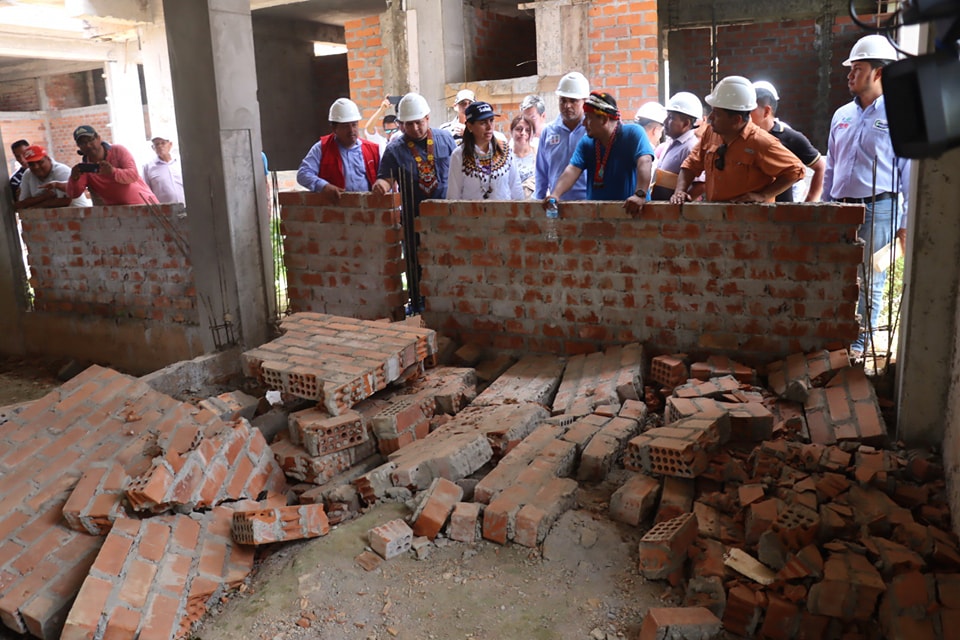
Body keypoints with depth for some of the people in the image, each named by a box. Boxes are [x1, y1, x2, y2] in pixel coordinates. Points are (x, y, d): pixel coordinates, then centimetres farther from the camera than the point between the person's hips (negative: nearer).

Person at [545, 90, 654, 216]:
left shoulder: (633, 133, -5)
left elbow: (644, 162, -20)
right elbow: (572, 170, -4)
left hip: (629, 210, -4)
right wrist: (555, 194, -22)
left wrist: (640, 194, -36)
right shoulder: (586, 142, 9)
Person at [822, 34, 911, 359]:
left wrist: (905, 222, -8)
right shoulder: (842, 115, 13)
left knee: (868, 278, 2)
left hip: (878, 210, -5)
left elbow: (908, 171, -5)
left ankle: (860, 341, 14)